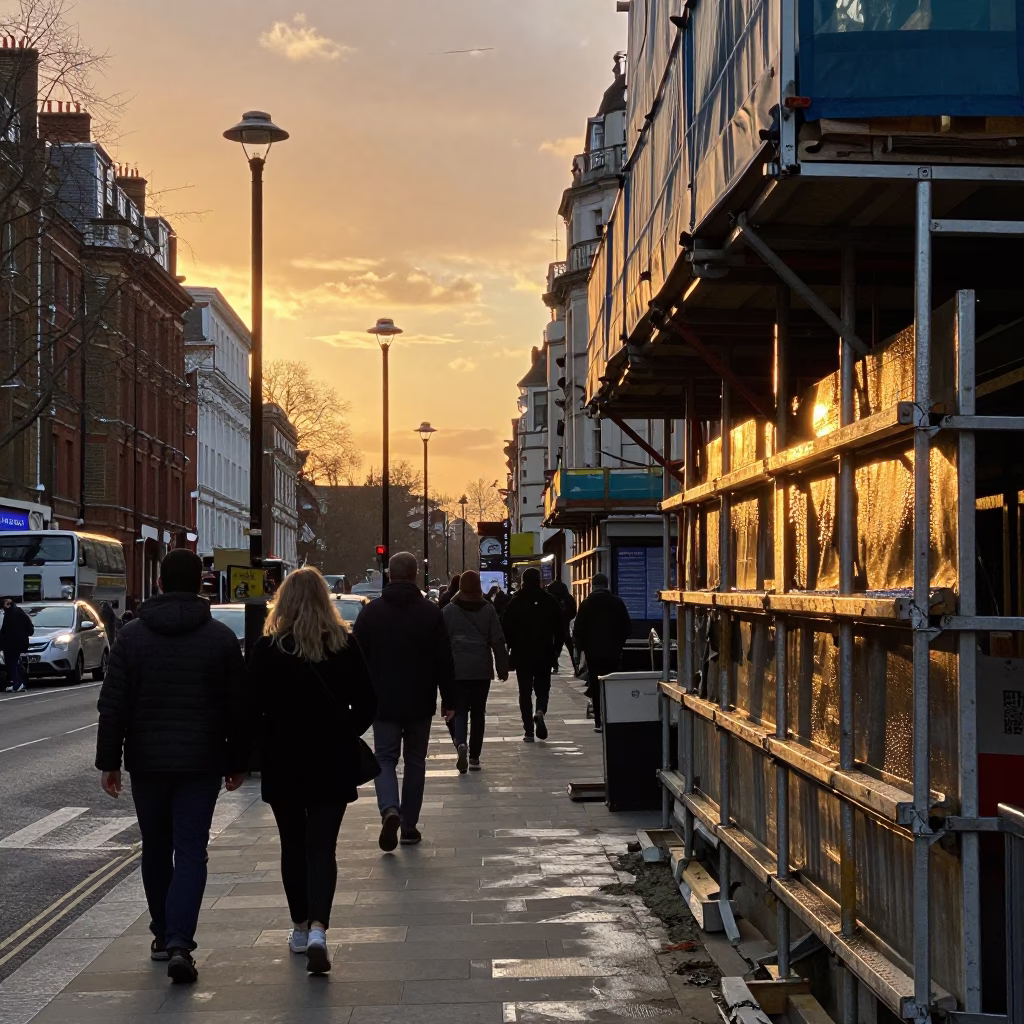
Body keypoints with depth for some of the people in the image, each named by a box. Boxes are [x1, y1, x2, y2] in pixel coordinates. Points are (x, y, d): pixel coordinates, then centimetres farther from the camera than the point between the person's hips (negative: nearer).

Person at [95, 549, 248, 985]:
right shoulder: (221, 638, -3)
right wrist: (238, 761, 10)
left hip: (146, 761, 1)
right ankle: (179, 941, -16)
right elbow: (238, 706, 1)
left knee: (155, 848, 16)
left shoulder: (132, 635, -1)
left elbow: (113, 705, -2)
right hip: (201, 762, -1)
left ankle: (162, 935, 25)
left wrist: (108, 761, 3)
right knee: (191, 851, -2)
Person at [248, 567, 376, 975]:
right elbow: (366, 705, 0)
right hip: (332, 764, 1)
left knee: (293, 845, 14)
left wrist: (264, 746, 7)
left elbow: (253, 707, -9)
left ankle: (300, 927, 24)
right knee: (322, 847, 1)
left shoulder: (267, 649, -8)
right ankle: (318, 929, -17)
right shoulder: (345, 646, -3)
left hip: (282, 763, 0)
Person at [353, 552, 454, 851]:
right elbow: (444, 662, -3)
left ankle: (389, 810, -20)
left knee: (385, 758, 6)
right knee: (415, 762, 11)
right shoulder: (431, 613, -4)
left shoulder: (370, 612, -2)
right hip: (419, 703, 0)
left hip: (383, 702, 0)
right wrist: (448, 701, 5)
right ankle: (409, 826, 13)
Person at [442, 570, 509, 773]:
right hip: (482, 669, 1)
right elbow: (498, 641, 0)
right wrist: (502, 668, 5)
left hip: (457, 670, -1)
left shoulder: (449, 610, -1)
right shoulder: (488, 609, 1)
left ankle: (461, 743, -26)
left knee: (460, 710, 2)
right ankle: (474, 757, 11)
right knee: (478, 712, 10)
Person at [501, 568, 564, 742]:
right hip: (545, 654, 1)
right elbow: (560, 629, 1)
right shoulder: (550, 602, 0)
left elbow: (506, 629, -3)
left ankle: (529, 731, 2)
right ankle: (540, 712, -17)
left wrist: (509, 649, 9)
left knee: (525, 691, 6)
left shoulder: (515, 603, -3)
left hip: (522, 655, -1)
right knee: (543, 687, 14)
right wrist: (556, 650, 9)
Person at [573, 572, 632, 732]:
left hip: (593, 652, -1)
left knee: (596, 686, 3)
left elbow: (578, 629, -5)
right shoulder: (618, 603, 1)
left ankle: (599, 722, 0)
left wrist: (579, 646, 9)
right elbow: (627, 628, 4)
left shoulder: (586, 604, -3)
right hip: (613, 652, 1)